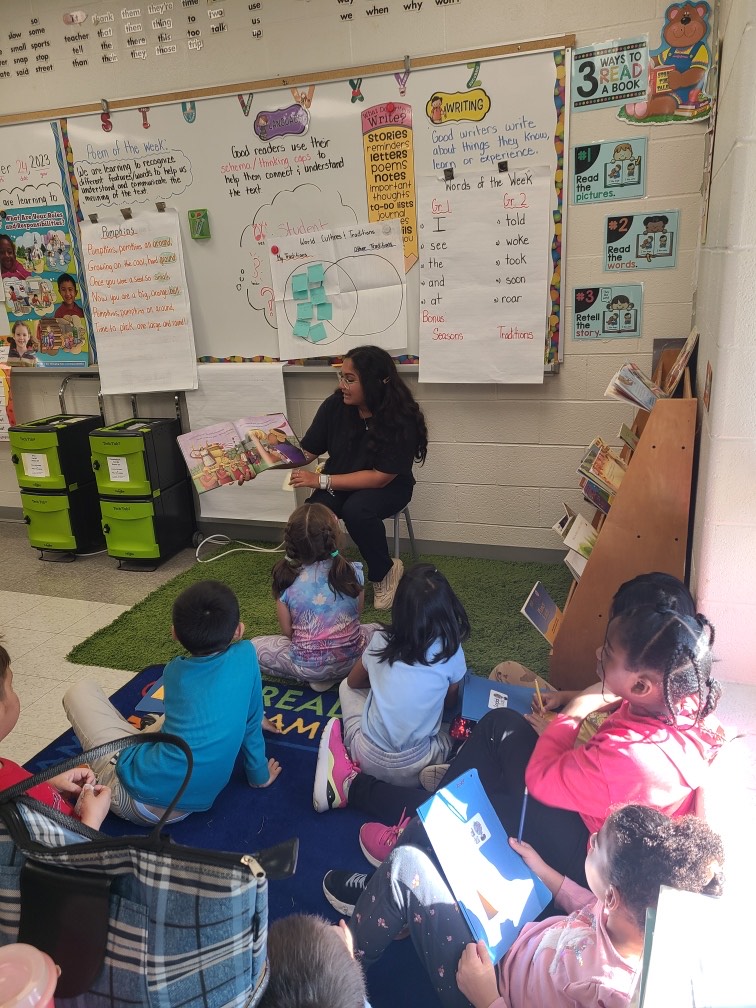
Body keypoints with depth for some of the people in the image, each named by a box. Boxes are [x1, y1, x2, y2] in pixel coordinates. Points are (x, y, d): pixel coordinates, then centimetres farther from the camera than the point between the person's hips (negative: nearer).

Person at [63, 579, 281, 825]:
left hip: (135, 796, -3)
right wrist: (259, 775, 23)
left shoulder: (173, 671, 1)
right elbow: (251, 724, 8)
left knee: (80, 691, 14)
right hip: (195, 803, 3)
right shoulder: (244, 655, -3)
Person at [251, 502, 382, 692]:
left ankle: (314, 677, 7)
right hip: (351, 658, 1)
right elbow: (357, 614, 4)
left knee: (254, 646, 21)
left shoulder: (286, 579, -12)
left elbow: (287, 631, -2)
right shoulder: (353, 572, -11)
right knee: (378, 630, 30)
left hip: (307, 666, -1)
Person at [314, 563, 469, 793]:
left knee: (346, 687, 26)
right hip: (414, 769, -1)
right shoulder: (451, 652, -9)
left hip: (369, 759, 2)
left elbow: (353, 682, 17)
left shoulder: (381, 642, -2)